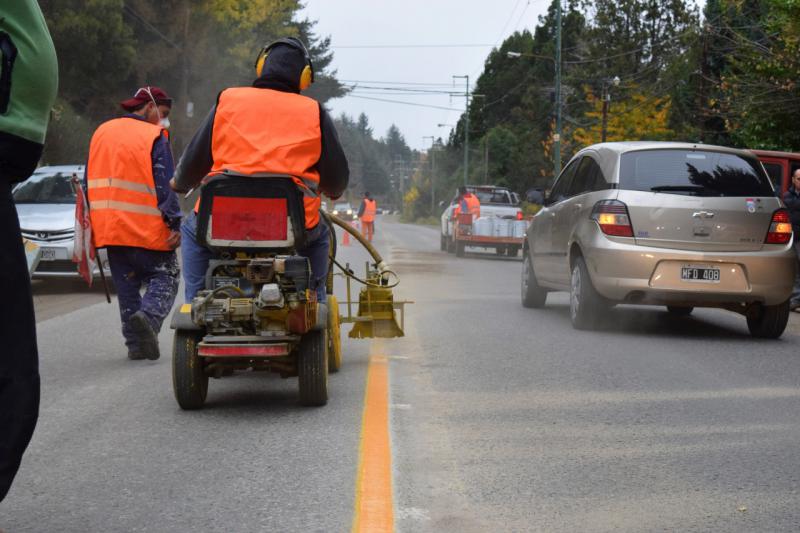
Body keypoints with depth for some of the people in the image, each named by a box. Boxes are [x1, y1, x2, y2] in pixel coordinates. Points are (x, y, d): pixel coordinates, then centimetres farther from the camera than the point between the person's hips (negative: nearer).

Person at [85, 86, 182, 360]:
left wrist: (92, 222, 23)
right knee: (165, 276, 3)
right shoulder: (154, 136, -5)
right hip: (147, 229, -6)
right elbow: (164, 184, -12)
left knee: (127, 285, 12)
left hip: (109, 227, 6)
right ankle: (149, 315, -23)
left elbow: (90, 182, 19)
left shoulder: (101, 132, 16)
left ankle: (136, 343, 8)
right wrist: (174, 223, -13)